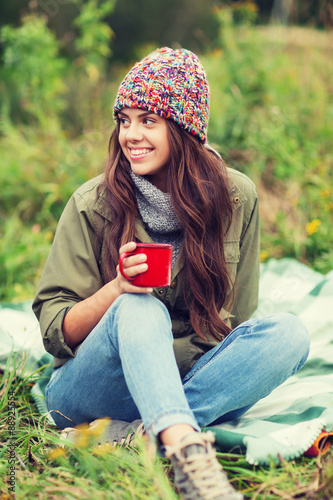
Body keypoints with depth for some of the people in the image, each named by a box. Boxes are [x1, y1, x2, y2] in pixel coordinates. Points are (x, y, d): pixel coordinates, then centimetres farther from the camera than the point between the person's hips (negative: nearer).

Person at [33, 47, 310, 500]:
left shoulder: (235, 198, 1)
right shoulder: (93, 205, -6)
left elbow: (235, 316, 8)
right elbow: (54, 332, -5)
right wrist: (117, 288, -23)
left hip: (188, 381, 3)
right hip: (89, 390, -2)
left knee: (288, 334, -23)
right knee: (138, 308, -33)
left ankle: (134, 435, -31)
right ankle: (187, 448, -52)